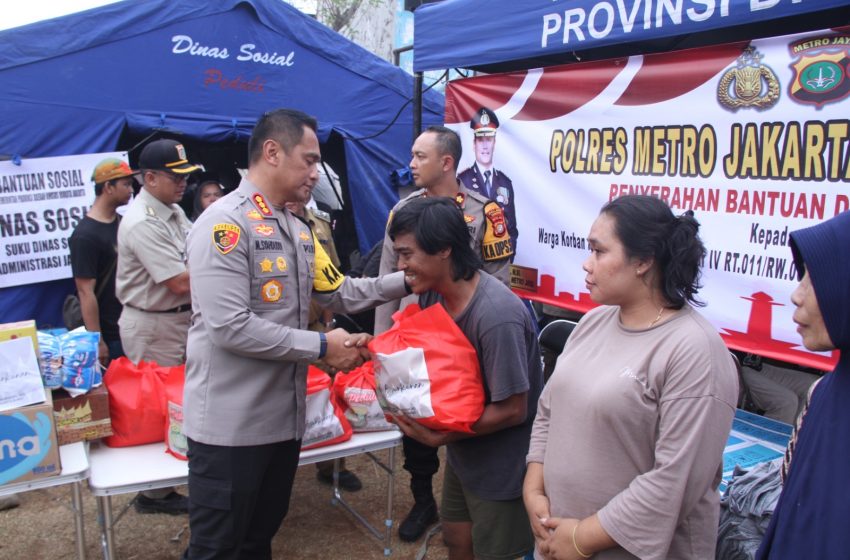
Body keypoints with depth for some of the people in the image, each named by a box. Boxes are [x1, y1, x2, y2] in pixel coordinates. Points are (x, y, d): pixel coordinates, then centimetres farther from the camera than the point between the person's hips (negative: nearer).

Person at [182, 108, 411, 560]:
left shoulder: (298, 230, 11)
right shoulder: (224, 223, -18)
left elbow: (339, 292, 15)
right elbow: (230, 328, -25)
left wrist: (406, 280, 5)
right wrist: (321, 347, -19)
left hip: (283, 416, 8)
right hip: (230, 424, -8)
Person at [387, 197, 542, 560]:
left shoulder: (496, 316, -33)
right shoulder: (432, 292, -8)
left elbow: (512, 410, -25)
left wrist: (441, 437, -22)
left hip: (502, 462, -7)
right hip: (463, 448, 8)